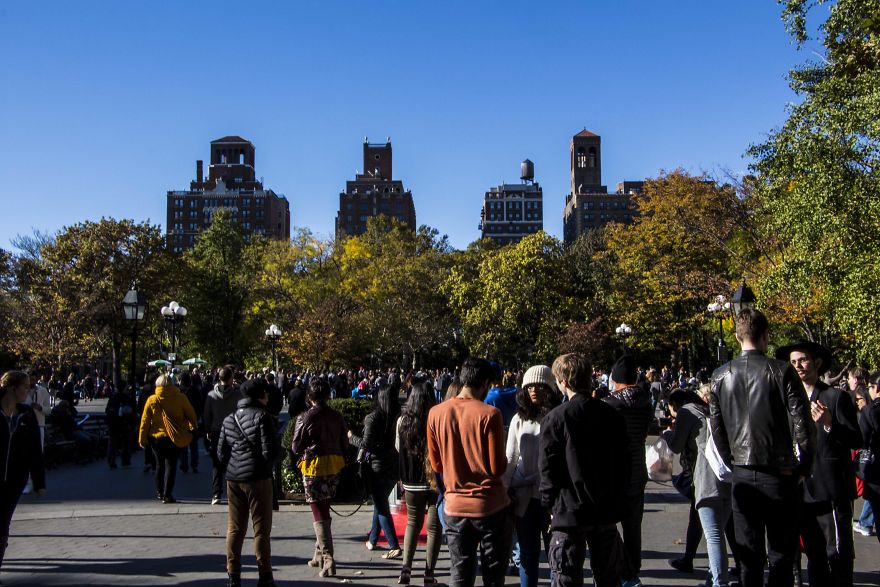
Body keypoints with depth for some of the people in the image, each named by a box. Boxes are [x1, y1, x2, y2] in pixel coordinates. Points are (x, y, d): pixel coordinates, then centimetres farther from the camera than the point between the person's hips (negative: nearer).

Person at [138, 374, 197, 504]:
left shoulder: (152, 400, -4)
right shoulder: (180, 397, -7)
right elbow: (191, 414, 0)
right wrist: (194, 427, 19)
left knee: (160, 464, 18)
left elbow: (145, 420, -1)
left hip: (156, 437, 2)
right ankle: (167, 495, -3)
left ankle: (159, 492, 27)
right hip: (174, 438, -2)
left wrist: (142, 438, 6)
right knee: (171, 465, 2)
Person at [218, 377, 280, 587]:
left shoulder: (229, 419, 9)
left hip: (233, 479, 6)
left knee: (235, 529, 13)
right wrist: (267, 464, 6)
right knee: (261, 529, 3)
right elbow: (270, 451, -15)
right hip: (258, 477, -6)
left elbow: (221, 452, 10)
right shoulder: (262, 416, -10)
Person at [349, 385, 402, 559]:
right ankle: (372, 540, 33)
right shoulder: (399, 417, -1)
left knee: (381, 507, 2)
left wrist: (352, 437, 0)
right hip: (395, 467, 6)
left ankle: (394, 546, -4)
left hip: (377, 467, -5)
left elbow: (366, 444, -15)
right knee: (380, 503, 21)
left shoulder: (373, 418, -14)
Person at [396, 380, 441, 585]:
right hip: (435, 480, -3)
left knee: (413, 522, 19)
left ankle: (406, 568, 9)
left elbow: (398, 448, 8)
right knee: (434, 526, 9)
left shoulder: (403, 420, -5)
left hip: (411, 481, 3)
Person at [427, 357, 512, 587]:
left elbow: (436, 465, 5)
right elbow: (497, 467, -12)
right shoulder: (490, 414, -13)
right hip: (492, 507, -3)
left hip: (455, 507, 3)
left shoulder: (435, 413, -2)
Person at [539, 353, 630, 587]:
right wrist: (618, 501, 17)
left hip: (569, 512, -4)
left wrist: (550, 505, 2)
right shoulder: (613, 415, 1)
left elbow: (548, 468, -12)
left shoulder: (555, 418, -13)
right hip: (608, 510, 5)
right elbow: (624, 462, 8)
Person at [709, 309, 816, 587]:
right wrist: (803, 468, 3)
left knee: (749, 553, 12)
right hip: (779, 475, -3)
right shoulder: (782, 371, -10)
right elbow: (803, 426, -11)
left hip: (742, 477, 3)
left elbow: (716, 429, 5)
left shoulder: (720, 376, 1)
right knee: (782, 554, 7)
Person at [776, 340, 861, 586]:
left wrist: (829, 424, -25)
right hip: (804, 490, 6)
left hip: (831, 490, -6)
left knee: (837, 554, -2)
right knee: (814, 555, 13)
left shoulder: (837, 397, -4)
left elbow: (856, 440, -11)